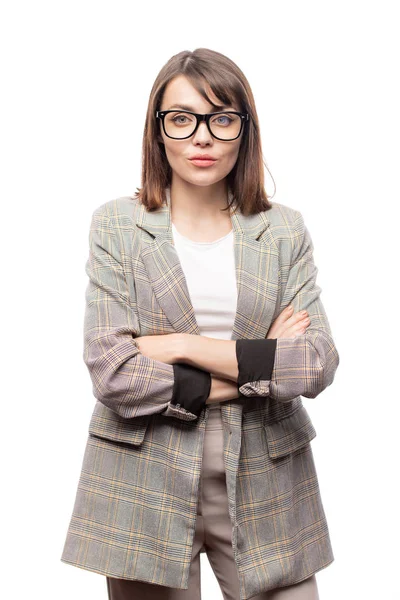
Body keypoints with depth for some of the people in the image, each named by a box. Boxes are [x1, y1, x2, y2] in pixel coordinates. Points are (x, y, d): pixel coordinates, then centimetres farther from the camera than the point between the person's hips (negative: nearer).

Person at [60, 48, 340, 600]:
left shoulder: (285, 232, 4)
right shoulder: (117, 226, -1)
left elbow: (319, 365, -7)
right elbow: (111, 373, -11)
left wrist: (184, 347, -13)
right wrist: (256, 368, -10)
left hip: (264, 486, 2)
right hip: (145, 486, -1)